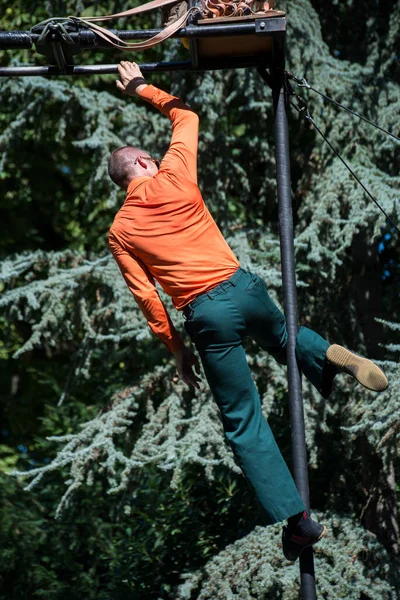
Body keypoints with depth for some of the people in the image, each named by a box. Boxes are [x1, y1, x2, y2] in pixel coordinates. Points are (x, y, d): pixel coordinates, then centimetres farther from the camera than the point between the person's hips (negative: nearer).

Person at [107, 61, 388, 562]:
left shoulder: (120, 232, 4)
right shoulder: (174, 175, 4)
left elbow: (148, 298, 2)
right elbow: (186, 116, 22)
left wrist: (177, 350, 10)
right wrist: (142, 89, 32)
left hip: (206, 314, -2)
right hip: (244, 286, 2)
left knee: (243, 423, 5)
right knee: (282, 338, 36)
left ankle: (296, 519, -2)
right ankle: (331, 356, 1)